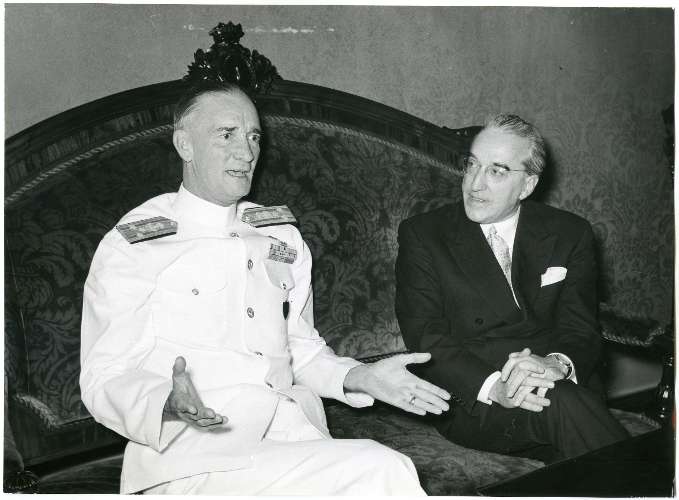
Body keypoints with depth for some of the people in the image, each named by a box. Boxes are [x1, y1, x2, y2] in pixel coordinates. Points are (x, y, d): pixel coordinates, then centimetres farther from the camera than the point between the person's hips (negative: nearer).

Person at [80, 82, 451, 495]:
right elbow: (105, 377, -3)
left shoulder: (283, 238, 16)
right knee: (385, 470, -25)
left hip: (291, 434, 6)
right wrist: (169, 404, -24)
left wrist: (359, 377, 2)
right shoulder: (131, 245, 0)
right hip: (196, 451, -5)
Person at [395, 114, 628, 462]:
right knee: (561, 401, -31)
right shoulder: (422, 235, 2)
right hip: (470, 401, -2)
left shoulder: (570, 234, 9)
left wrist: (557, 363, -23)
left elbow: (581, 329, 3)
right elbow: (425, 338, -8)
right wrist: (493, 386, -25)